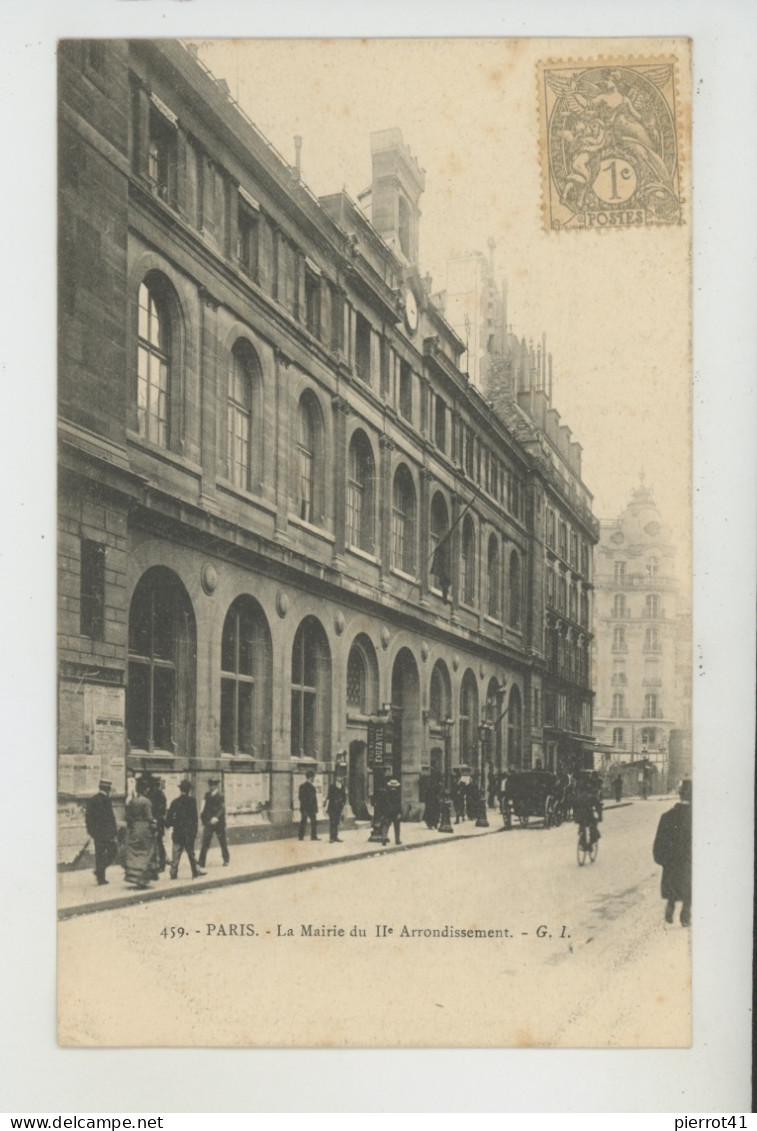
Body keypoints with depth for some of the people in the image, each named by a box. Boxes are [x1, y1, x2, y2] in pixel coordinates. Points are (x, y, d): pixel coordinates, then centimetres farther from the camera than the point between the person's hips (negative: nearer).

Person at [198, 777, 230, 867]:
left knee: (223, 842, 9)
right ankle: (201, 862, -5)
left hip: (218, 822, -4)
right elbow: (206, 808, 10)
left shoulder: (220, 796, -10)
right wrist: (204, 819, 4)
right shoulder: (207, 795, 5)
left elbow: (222, 809, -17)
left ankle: (226, 859, 26)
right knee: (205, 842, -4)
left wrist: (216, 817, -30)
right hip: (208, 823, 4)